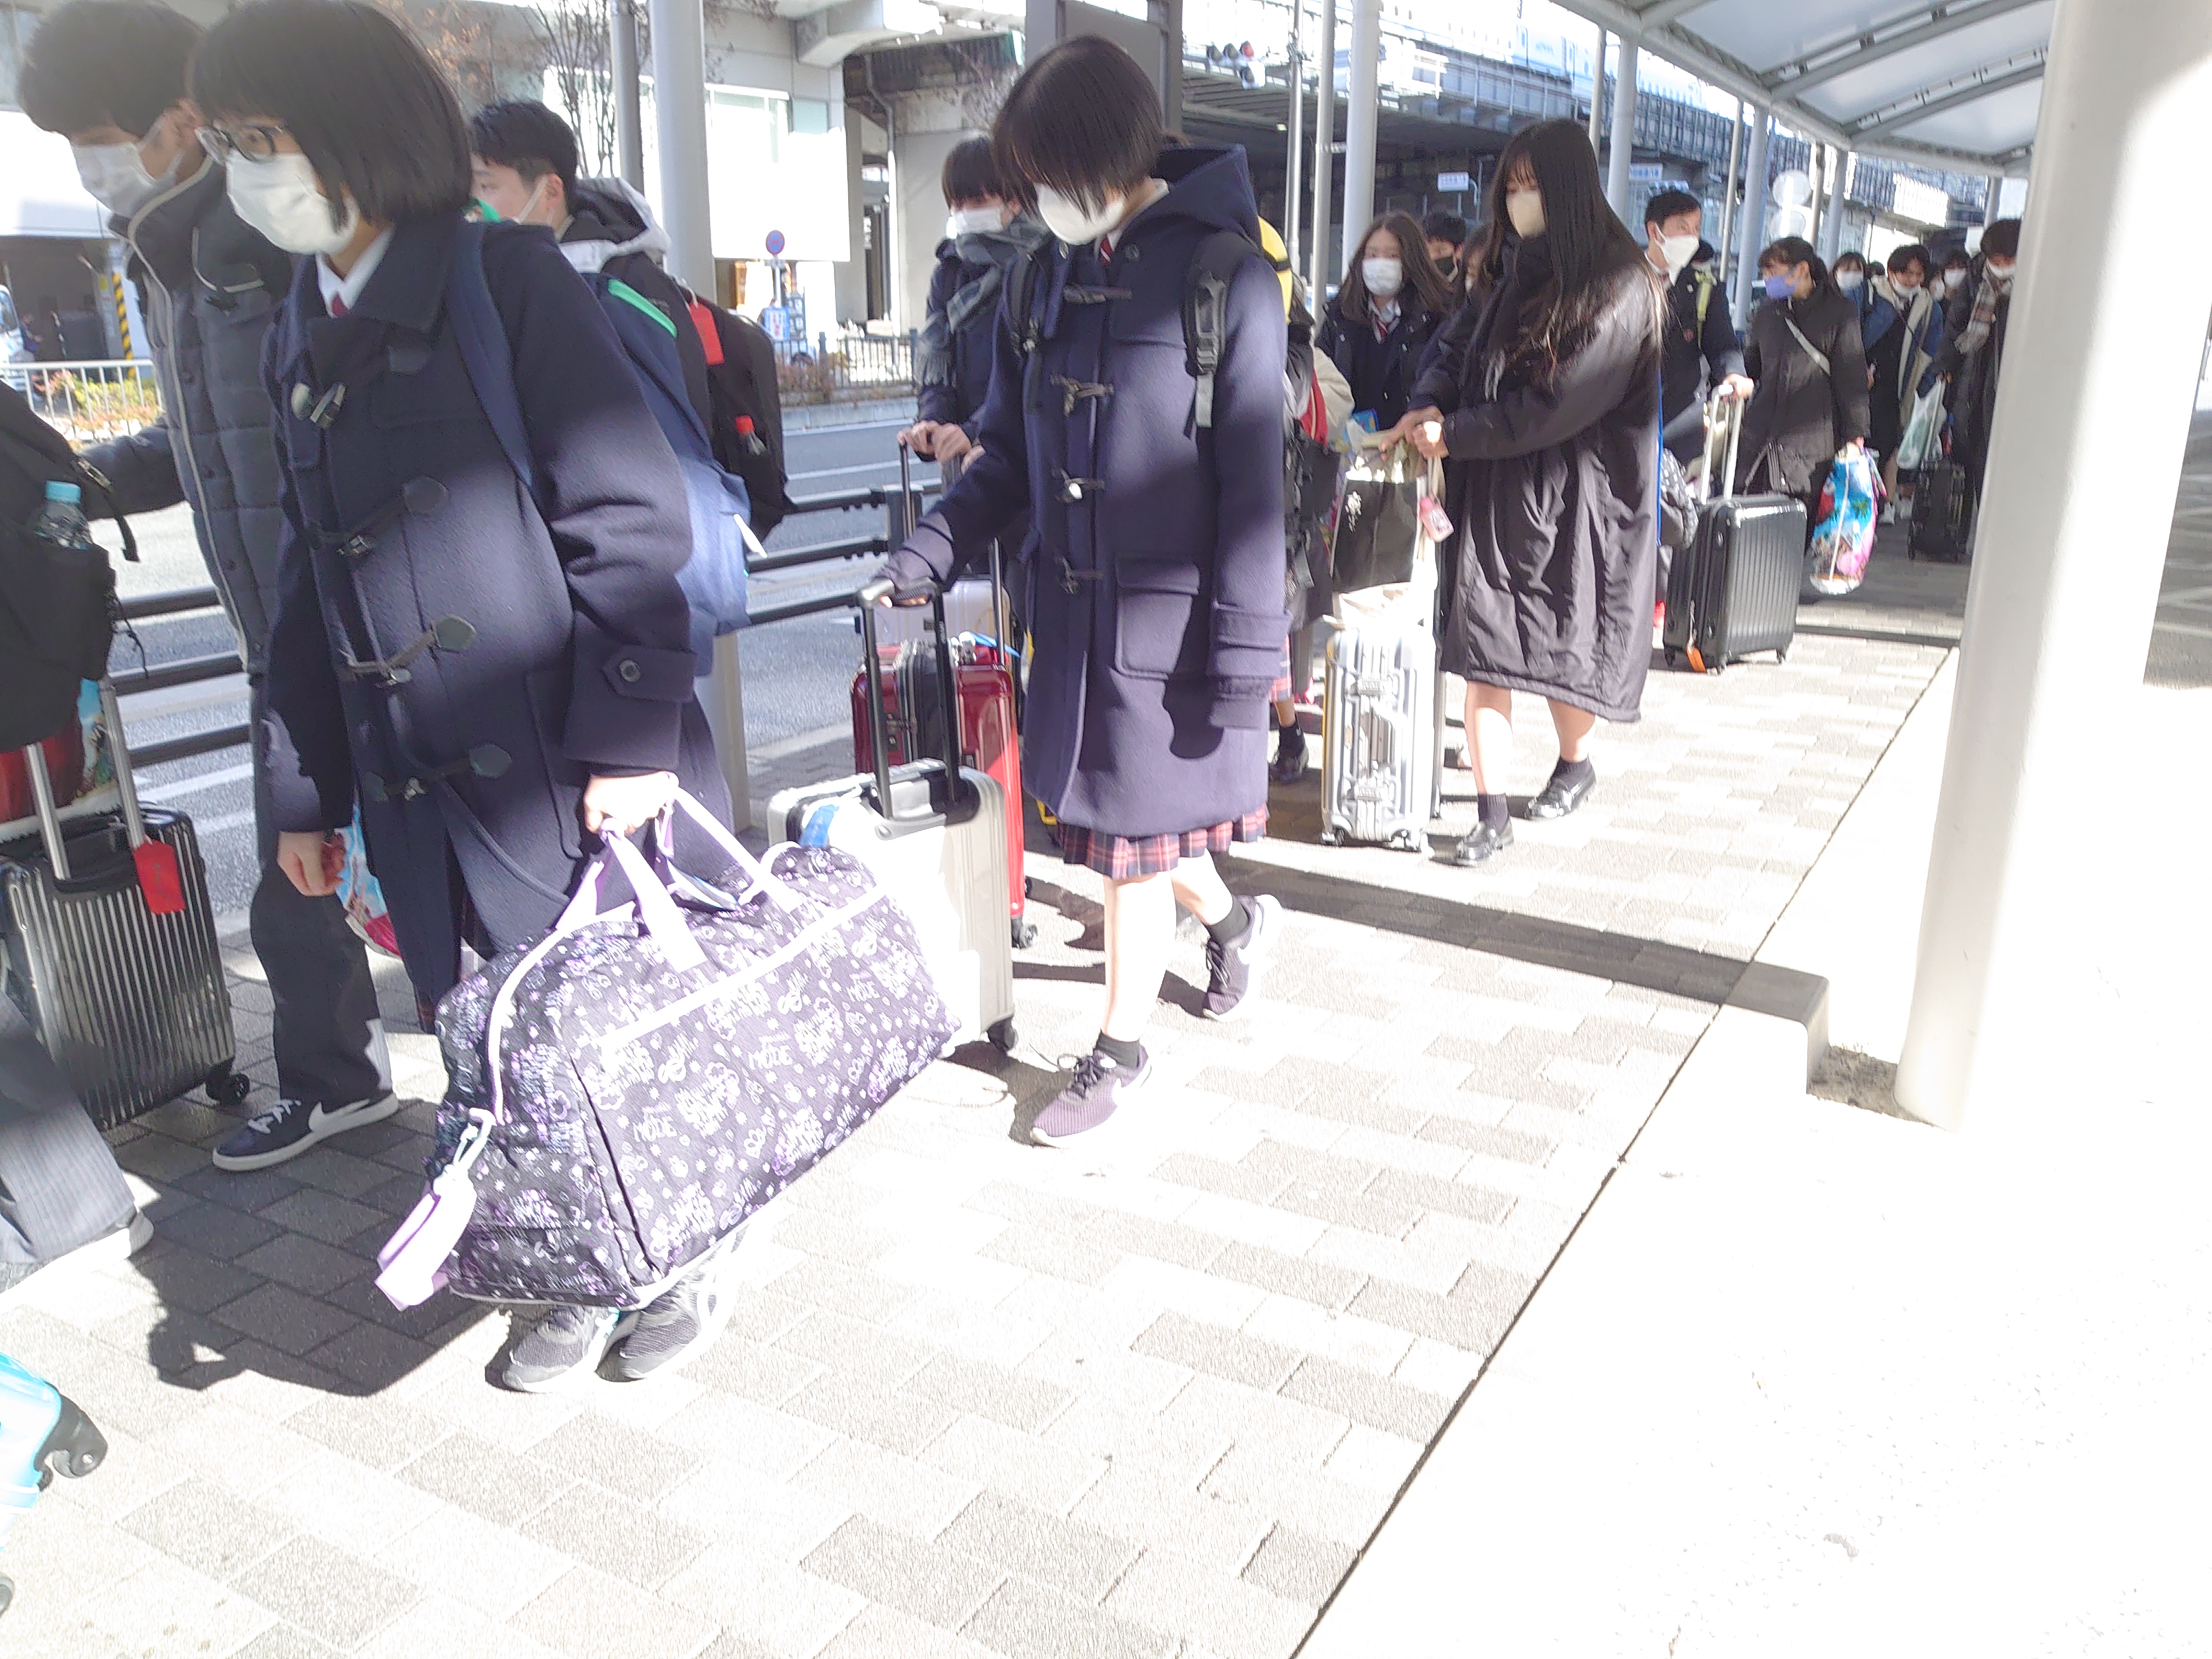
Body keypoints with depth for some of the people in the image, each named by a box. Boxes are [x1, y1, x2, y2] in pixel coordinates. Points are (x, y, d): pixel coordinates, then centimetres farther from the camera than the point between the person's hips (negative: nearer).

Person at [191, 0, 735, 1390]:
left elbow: (628, 513, -13)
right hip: (426, 789, 6)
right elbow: (309, 581, 17)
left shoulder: (507, 280, -6)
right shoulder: (302, 335, 14)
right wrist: (308, 791, 16)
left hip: (570, 767, -6)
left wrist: (630, 733, -18)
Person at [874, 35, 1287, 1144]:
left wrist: (1244, 653, -16)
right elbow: (1014, 457, 12)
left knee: (1133, 840, 4)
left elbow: (1251, 481, -14)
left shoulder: (1226, 274, -11)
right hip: (1071, 602, 6)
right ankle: (1231, 920, 44)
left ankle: (1120, 1052, 23)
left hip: (1169, 613, -6)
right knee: (1109, 812, 16)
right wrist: (933, 546, -1)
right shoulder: (1049, 275, 8)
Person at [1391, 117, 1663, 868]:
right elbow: (1459, 348, 13)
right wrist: (1427, 407, -9)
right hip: (1489, 493, 5)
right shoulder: (1505, 269, 10)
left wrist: (1453, 434, -15)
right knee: (1482, 648, -2)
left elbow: (1558, 403, -18)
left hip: (1568, 498, -5)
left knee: (1558, 650, 10)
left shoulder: (1619, 288, -12)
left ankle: (1574, 763, 38)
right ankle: (1491, 812, 3)